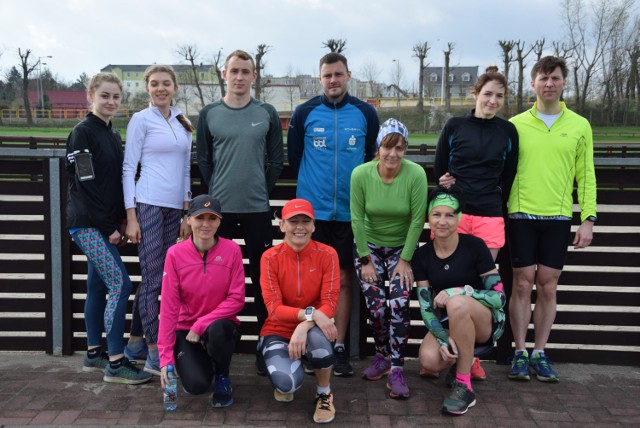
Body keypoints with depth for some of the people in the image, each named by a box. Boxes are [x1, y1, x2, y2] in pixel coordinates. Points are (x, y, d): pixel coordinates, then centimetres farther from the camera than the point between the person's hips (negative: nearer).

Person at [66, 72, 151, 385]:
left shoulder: (113, 135, 15)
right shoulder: (82, 132, -10)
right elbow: (85, 183, -15)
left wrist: (119, 223, 8)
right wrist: (110, 226, -16)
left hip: (104, 225, 8)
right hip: (88, 224, -8)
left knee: (98, 286, 12)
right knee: (120, 285, -13)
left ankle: (94, 355, 22)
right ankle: (115, 364, -8)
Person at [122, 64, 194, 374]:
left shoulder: (182, 124, 15)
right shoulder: (141, 120, -1)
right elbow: (128, 169, -4)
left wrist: (186, 213, 12)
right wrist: (131, 217, -10)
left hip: (175, 208, 6)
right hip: (149, 205, -6)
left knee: (155, 277, 10)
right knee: (153, 278, -4)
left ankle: (135, 342, 23)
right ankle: (154, 353, 4)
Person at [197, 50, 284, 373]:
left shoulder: (267, 113, 4)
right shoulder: (209, 114, 4)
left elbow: (277, 159, 6)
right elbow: (203, 160, 6)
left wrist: (263, 190, 2)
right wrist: (218, 192, 3)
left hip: (257, 209, 0)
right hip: (220, 209, 0)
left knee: (262, 279, 5)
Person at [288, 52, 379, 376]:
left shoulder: (366, 114, 2)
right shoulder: (304, 113, 1)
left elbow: (373, 156, 11)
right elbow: (293, 155, 9)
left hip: (350, 211, 1)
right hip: (312, 211, 0)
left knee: (344, 279, 6)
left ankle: (339, 347, 15)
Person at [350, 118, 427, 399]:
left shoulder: (416, 174, -19)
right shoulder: (361, 174, -16)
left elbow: (418, 219, -15)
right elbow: (357, 218, -11)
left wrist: (405, 259, -12)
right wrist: (366, 259, -9)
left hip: (402, 247, -1)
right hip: (369, 246, 1)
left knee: (399, 304, -14)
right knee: (376, 306, -7)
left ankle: (396, 370, -2)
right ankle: (382, 356, 19)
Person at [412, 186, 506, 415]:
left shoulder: (474, 246, -15)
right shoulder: (422, 255, -4)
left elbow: (499, 296, -15)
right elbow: (425, 306, -6)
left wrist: (459, 291, -29)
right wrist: (443, 338, -22)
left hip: (486, 322, -4)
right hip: (447, 323, 4)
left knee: (457, 303, -37)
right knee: (430, 360, -28)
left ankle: (464, 386, -22)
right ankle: (463, 359, 12)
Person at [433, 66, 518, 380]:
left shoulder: (508, 131, 7)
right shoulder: (454, 126, 4)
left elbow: (508, 177, 12)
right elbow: (438, 170, 8)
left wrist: (497, 207, 9)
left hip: (489, 218, 1)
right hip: (453, 212, -1)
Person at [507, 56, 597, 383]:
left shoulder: (580, 126, 6)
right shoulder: (516, 125, 4)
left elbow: (586, 176, 6)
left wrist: (588, 219, -1)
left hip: (558, 218, 1)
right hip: (522, 216, -1)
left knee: (548, 287, 5)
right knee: (522, 285, 2)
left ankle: (540, 353, 18)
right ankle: (520, 353, 13)